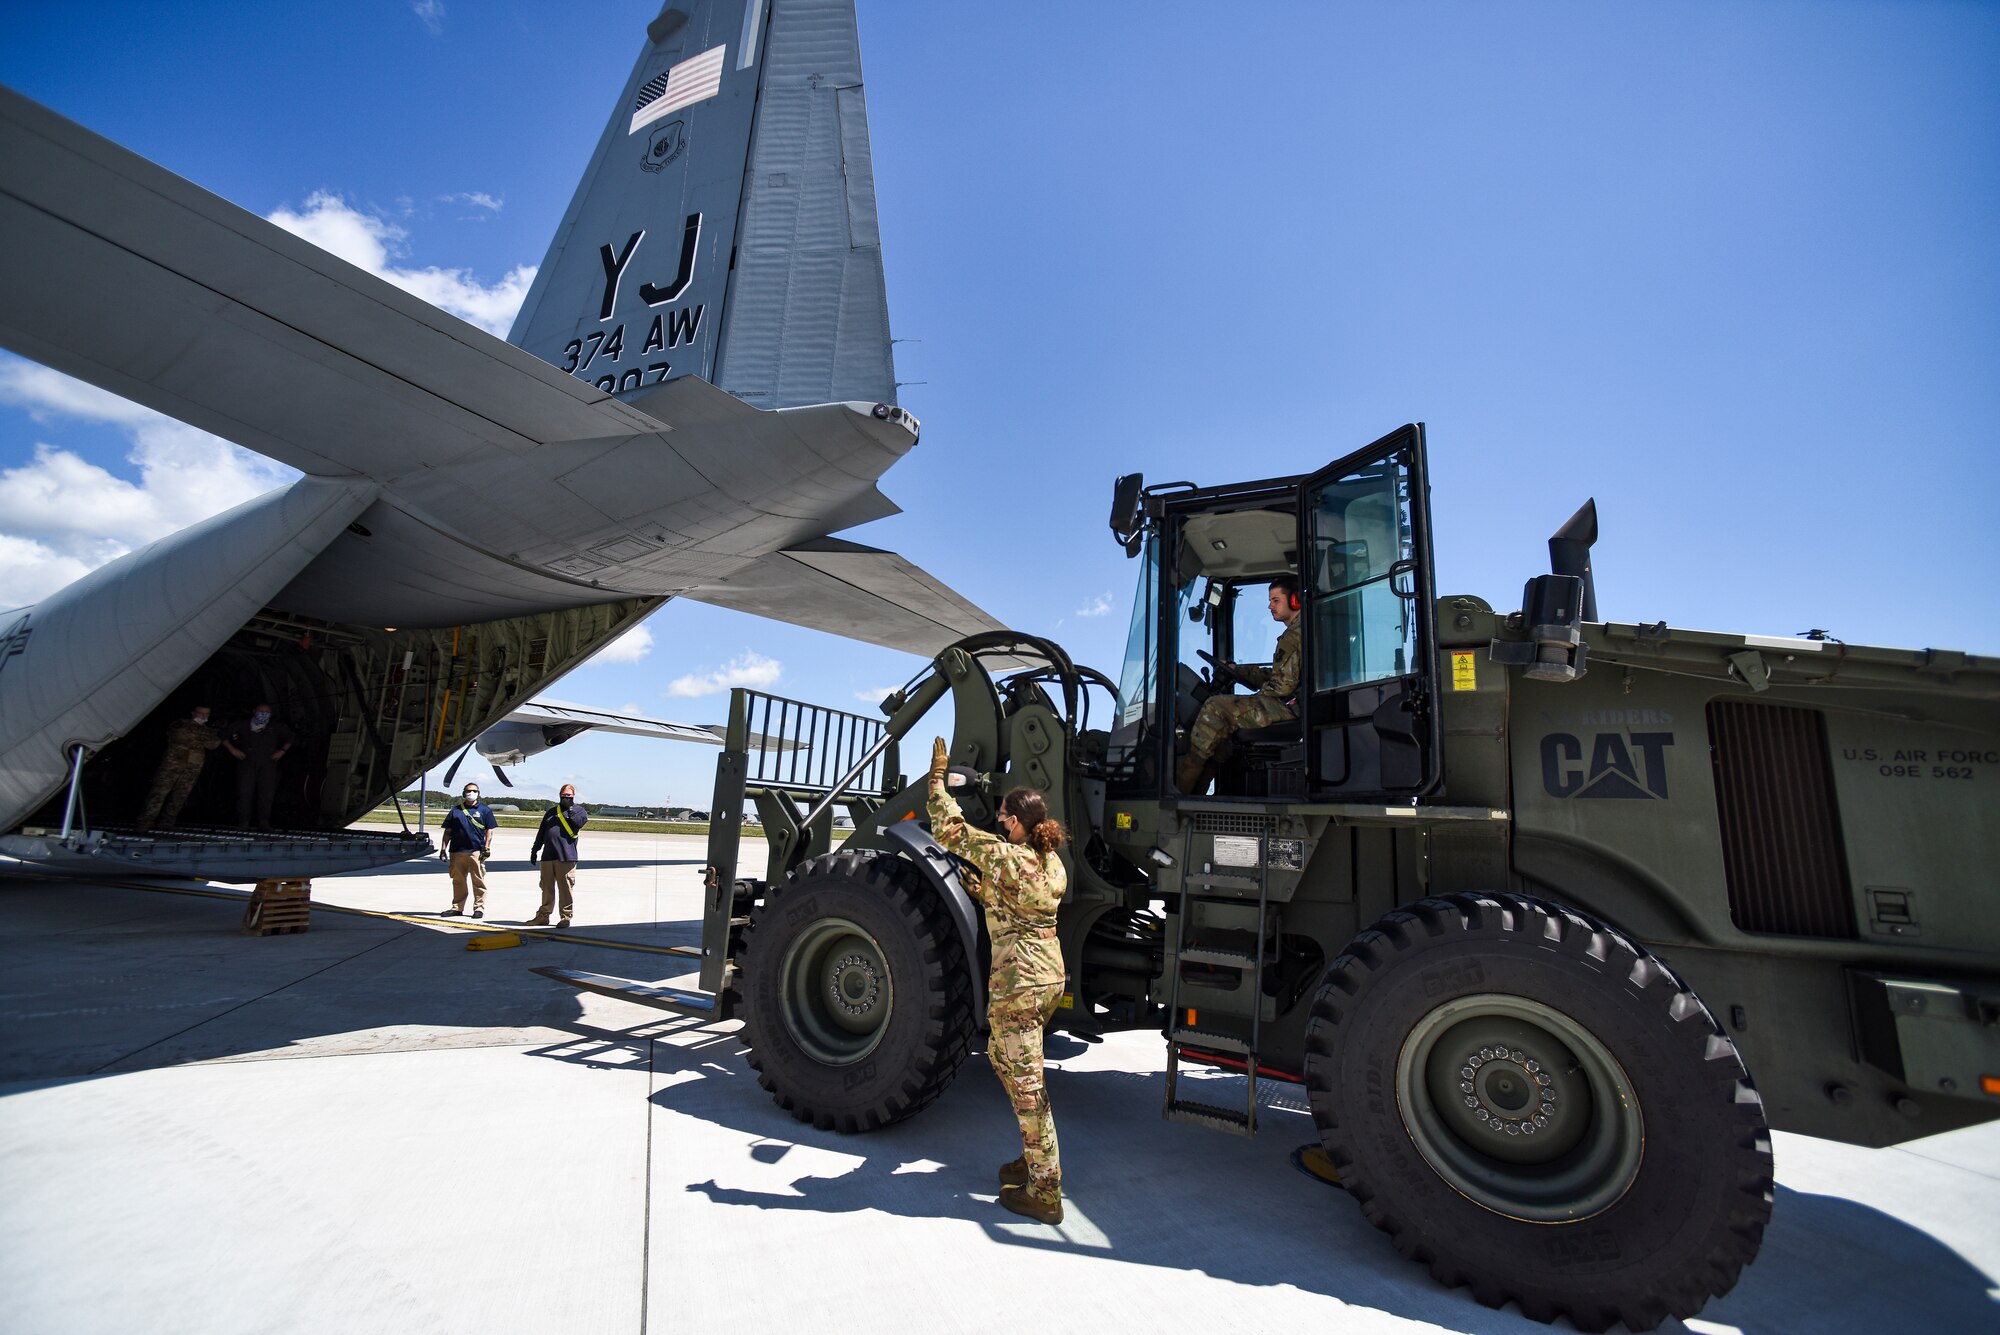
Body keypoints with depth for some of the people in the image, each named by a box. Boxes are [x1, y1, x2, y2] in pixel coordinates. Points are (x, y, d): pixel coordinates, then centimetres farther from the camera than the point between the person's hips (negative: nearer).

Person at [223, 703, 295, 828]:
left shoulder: (276, 727, 13)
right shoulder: (243, 725, 10)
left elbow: (290, 738, 23)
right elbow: (224, 736, 16)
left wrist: (282, 750, 9)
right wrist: (232, 749, 3)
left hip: (268, 763, 1)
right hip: (247, 762, -1)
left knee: (266, 792, -4)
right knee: (244, 791, -7)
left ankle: (264, 822, 0)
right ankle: (243, 822, -4)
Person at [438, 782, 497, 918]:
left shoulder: (485, 810, 7)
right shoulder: (455, 810, 14)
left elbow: (489, 830, 4)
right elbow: (448, 831, 14)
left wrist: (487, 848, -4)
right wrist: (444, 848, 7)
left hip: (476, 852, -3)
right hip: (457, 851, 3)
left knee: (478, 881, -2)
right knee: (458, 881, 10)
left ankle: (479, 908, 2)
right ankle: (457, 907, 20)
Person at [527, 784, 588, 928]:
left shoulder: (579, 811, 7)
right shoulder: (551, 811, 20)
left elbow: (578, 822, -16)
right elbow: (541, 832, 22)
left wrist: (569, 809, -11)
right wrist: (535, 849, 18)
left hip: (566, 856, -5)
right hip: (547, 855, 5)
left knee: (566, 888, -3)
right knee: (546, 887, 10)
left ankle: (566, 916, 3)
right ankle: (543, 915, 18)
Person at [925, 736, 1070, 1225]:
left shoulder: (1002, 855, -15)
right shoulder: (1052, 861, 8)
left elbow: (948, 828, -8)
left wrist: (937, 777, 1)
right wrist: (986, 894, 21)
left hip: (1018, 978, -9)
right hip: (1051, 973, 9)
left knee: (1025, 1082, 1)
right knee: (1002, 1056, 24)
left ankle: (1044, 1193, 11)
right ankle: (1037, 1158, 32)